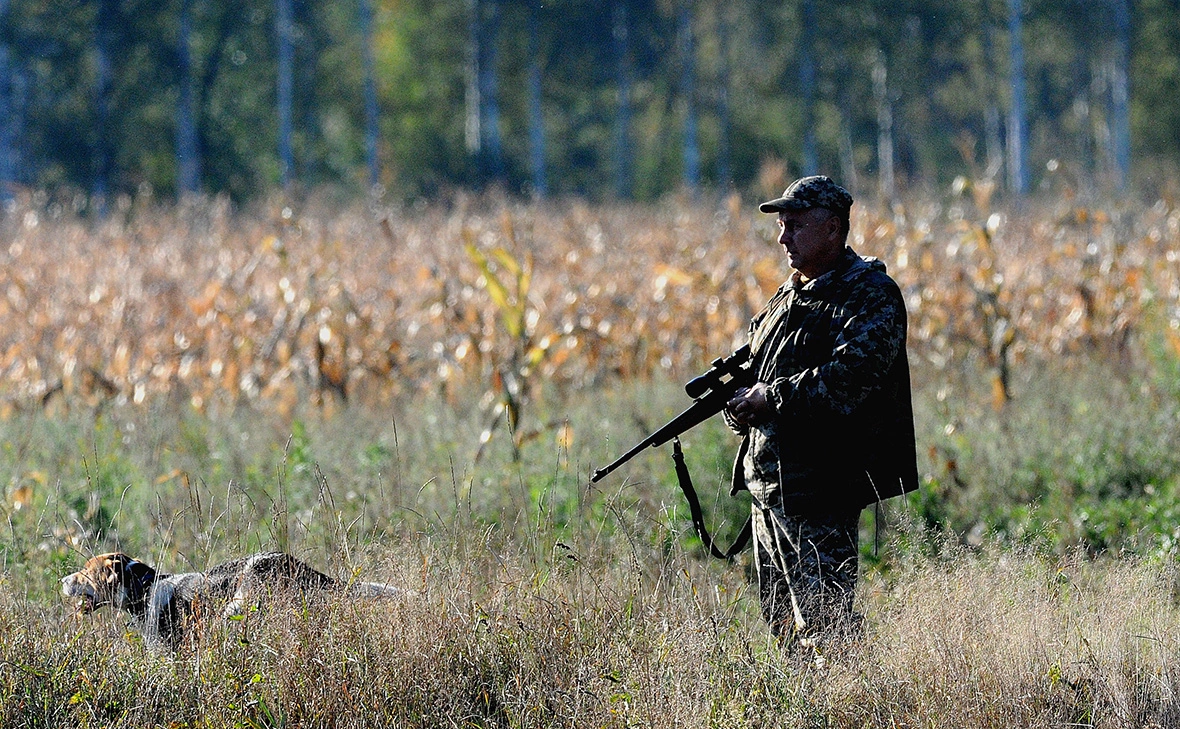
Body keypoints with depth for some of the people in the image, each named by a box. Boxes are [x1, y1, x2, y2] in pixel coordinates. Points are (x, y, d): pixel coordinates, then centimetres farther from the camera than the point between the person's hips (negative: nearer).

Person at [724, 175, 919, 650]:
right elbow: (756, 378, 24)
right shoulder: (787, 298, 18)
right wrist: (738, 405, 1)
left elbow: (851, 377, -22)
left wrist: (773, 398, -17)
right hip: (767, 486, 9)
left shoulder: (869, 294, -8)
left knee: (823, 621, -11)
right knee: (782, 625, 12)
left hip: (821, 492, -9)